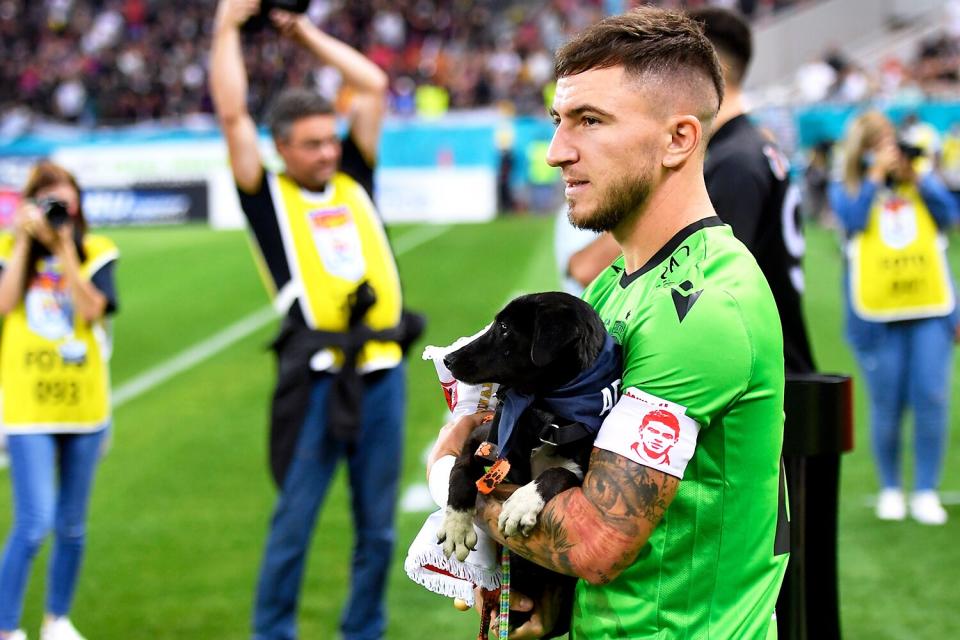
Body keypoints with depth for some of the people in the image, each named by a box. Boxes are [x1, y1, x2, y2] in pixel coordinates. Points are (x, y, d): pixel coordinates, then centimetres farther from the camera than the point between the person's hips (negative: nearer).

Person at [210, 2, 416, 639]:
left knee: (378, 528, 9)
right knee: (295, 525, 0)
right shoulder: (269, 195, 5)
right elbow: (233, 114, -2)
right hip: (317, 378, -4)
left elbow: (373, 85, 17)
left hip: (382, 373, 4)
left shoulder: (353, 180, 16)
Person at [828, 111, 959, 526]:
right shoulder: (846, 190, 8)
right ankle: (889, 489, 16)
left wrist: (915, 177, -6)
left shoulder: (921, 180, 13)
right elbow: (853, 220, -11)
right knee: (887, 406, 1)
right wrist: (876, 174, -8)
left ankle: (926, 492, 1)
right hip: (876, 313, -1)